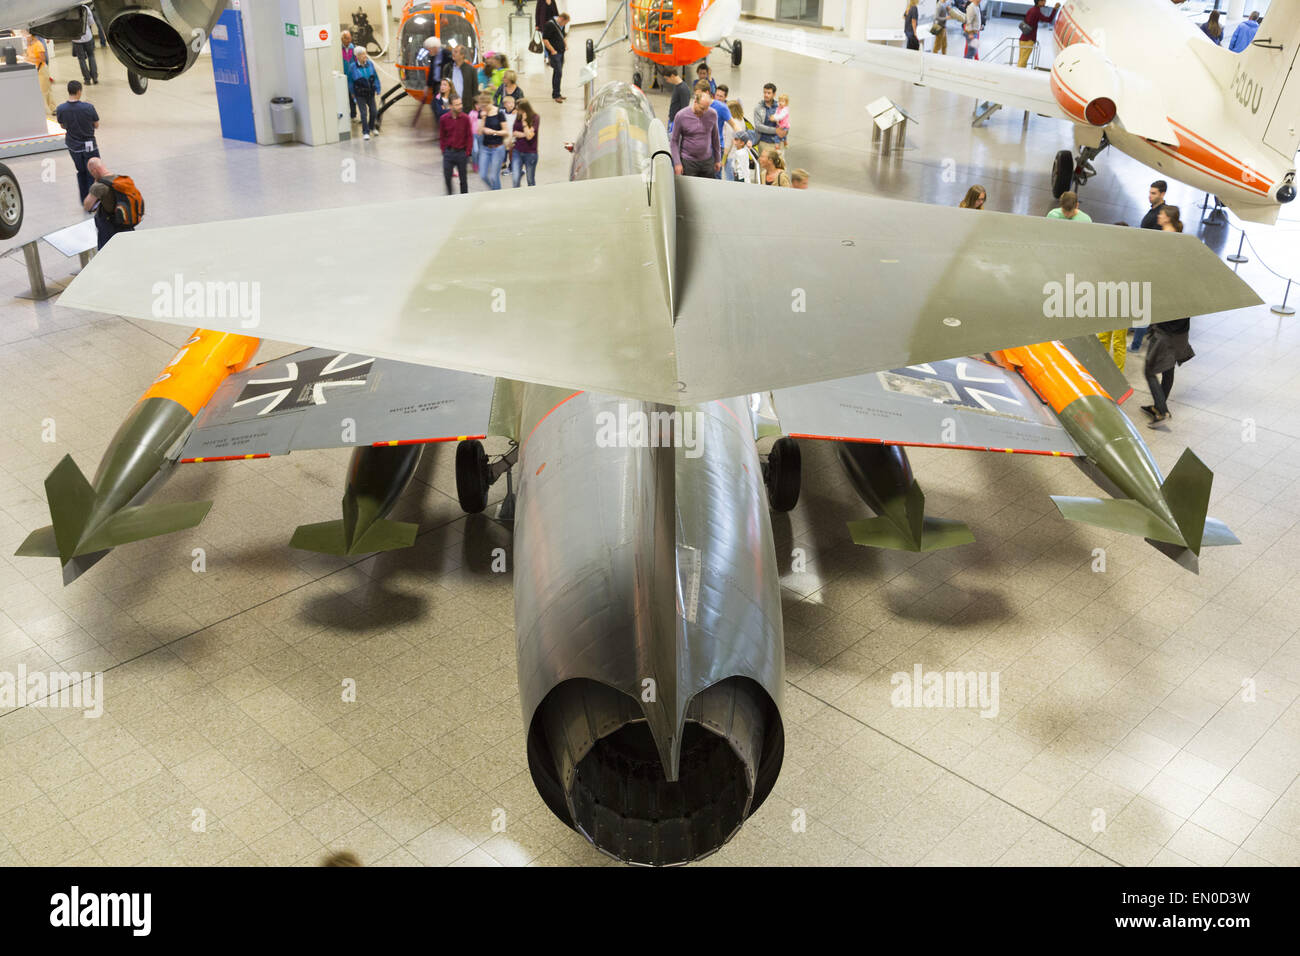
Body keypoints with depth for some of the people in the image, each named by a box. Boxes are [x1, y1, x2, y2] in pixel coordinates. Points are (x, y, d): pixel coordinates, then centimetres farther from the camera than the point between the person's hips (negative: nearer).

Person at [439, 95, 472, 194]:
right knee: (447, 177, 2)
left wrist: (467, 152, -4)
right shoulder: (443, 119, -3)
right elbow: (441, 136, 6)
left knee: (463, 178, 6)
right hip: (448, 153, 1)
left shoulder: (465, 118, -6)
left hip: (462, 153, -1)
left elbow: (469, 136, -1)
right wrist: (444, 150, 1)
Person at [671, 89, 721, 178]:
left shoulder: (712, 115, 0)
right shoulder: (681, 116, -9)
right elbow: (674, 141, -4)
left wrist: (718, 159, 15)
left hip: (707, 161, 3)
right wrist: (677, 163, -11)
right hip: (688, 161, -3)